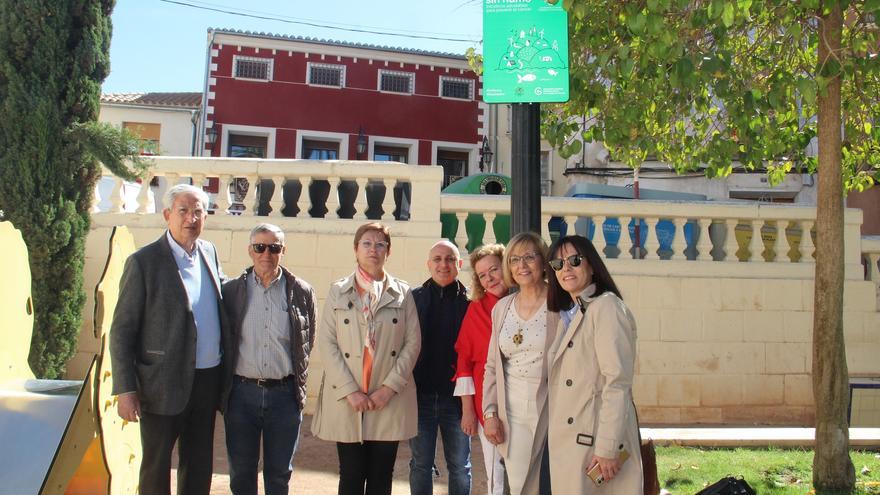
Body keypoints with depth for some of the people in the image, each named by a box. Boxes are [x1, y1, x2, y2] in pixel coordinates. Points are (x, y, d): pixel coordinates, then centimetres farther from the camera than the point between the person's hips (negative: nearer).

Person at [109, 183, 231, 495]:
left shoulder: (209, 252, 7)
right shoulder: (144, 262, -10)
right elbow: (122, 331, -10)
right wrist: (125, 389, -14)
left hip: (208, 380, 5)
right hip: (164, 384, -5)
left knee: (199, 466, 17)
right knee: (156, 468, 8)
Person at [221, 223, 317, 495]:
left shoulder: (301, 292, 1)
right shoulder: (232, 291, 1)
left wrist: (297, 382, 9)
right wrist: (225, 386, 6)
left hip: (285, 393, 0)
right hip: (242, 392, 0)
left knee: (279, 473, 11)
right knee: (241, 472, 10)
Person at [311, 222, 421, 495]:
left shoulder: (402, 293, 7)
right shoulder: (338, 291, 6)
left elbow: (413, 343, 2)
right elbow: (326, 343, -1)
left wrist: (389, 387, -9)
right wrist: (350, 390, -11)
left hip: (390, 399, 1)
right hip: (346, 400, 0)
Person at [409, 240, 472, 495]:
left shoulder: (470, 301, -2)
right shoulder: (414, 298, 1)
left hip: (456, 396, -1)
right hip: (420, 395, 1)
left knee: (459, 467, 10)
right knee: (420, 465, 11)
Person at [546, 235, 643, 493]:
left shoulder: (606, 307, -10)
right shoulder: (568, 316, 17)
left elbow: (618, 382, -18)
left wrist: (607, 448, -21)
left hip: (594, 441, -8)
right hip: (565, 442, 8)